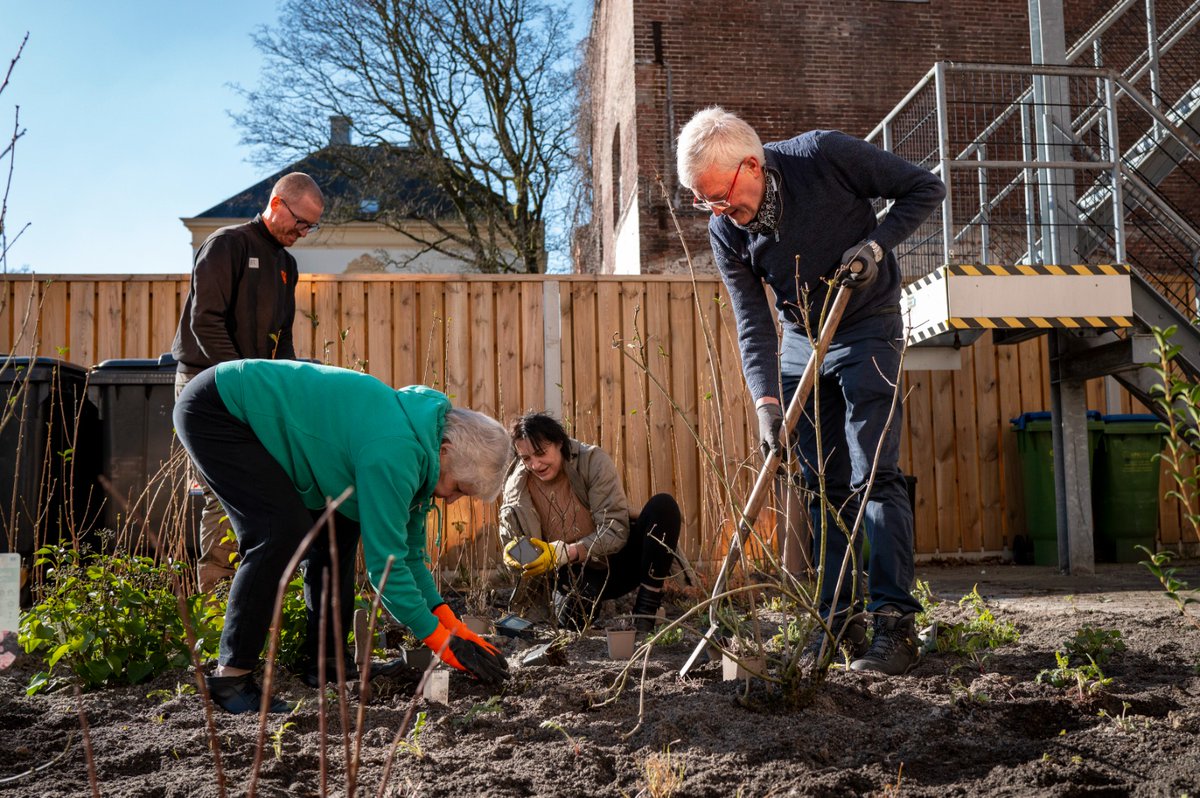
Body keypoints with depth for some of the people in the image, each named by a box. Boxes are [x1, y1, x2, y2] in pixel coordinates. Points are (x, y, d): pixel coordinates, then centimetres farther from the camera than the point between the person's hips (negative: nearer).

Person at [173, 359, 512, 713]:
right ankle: (231, 675, -12)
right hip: (213, 413, -10)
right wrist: (444, 643, -18)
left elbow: (407, 550, 9)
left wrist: (453, 625, 4)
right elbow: (385, 562, -26)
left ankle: (324, 657, 13)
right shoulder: (394, 453, -30)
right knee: (284, 531, -22)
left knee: (339, 526, 5)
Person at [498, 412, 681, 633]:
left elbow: (616, 531, -23)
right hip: (578, 574, 1)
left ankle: (645, 615, -21)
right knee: (571, 617, -33)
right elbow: (510, 543, -3)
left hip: (618, 561, -1)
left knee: (663, 506, -26)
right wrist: (516, 556, -29)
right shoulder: (516, 489, -10)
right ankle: (590, 601, 8)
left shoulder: (593, 462, -18)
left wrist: (565, 553, -36)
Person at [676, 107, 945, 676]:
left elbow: (925, 187, -10)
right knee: (823, 487, 3)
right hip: (801, 342, 4)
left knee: (873, 475, -13)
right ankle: (841, 623, 9)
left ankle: (895, 625, -11)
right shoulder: (725, 231, -10)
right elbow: (753, 325, -9)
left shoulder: (825, 156, -21)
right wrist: (766, 400, -22)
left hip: (867, 330, -4)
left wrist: (877, 243, -24)